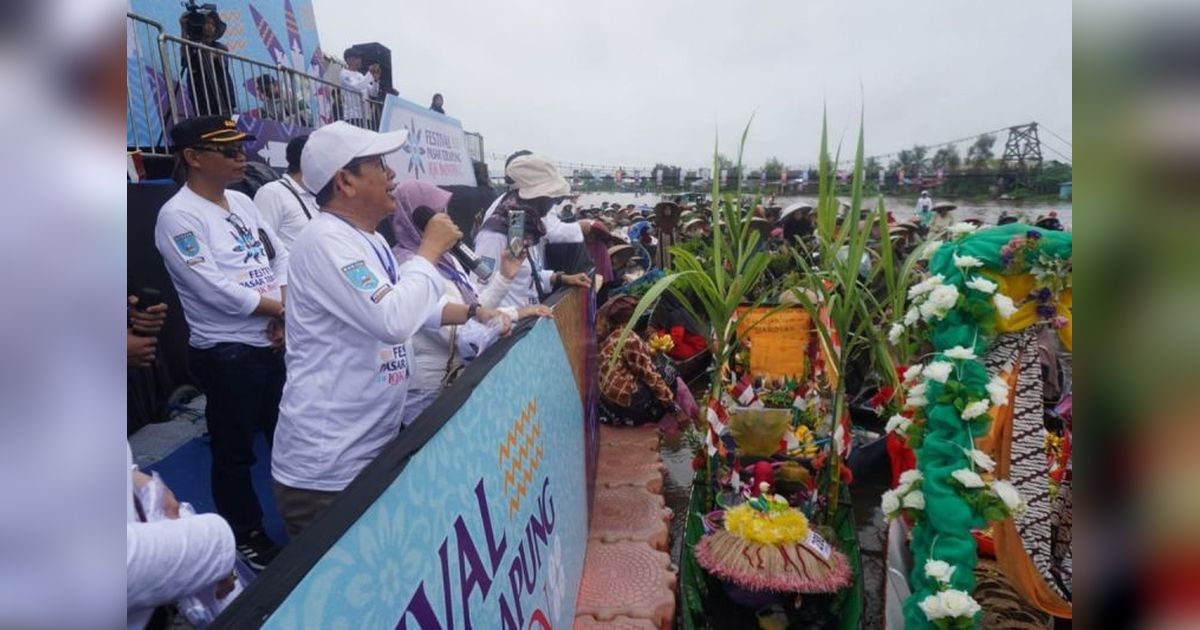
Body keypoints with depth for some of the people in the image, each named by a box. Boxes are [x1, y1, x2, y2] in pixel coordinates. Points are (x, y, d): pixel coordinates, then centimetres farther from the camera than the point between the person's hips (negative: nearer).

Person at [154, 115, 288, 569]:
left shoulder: (243, 202, 8)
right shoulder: (178, 216, -14)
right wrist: (280, 308, -12)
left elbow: (280, 255, 7)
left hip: (275, 342, 7)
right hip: (227, 353, -7)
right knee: (235, 452, 10)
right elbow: (215, 289, -21)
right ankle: (247, 536, 30)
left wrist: (287, 315, -8)